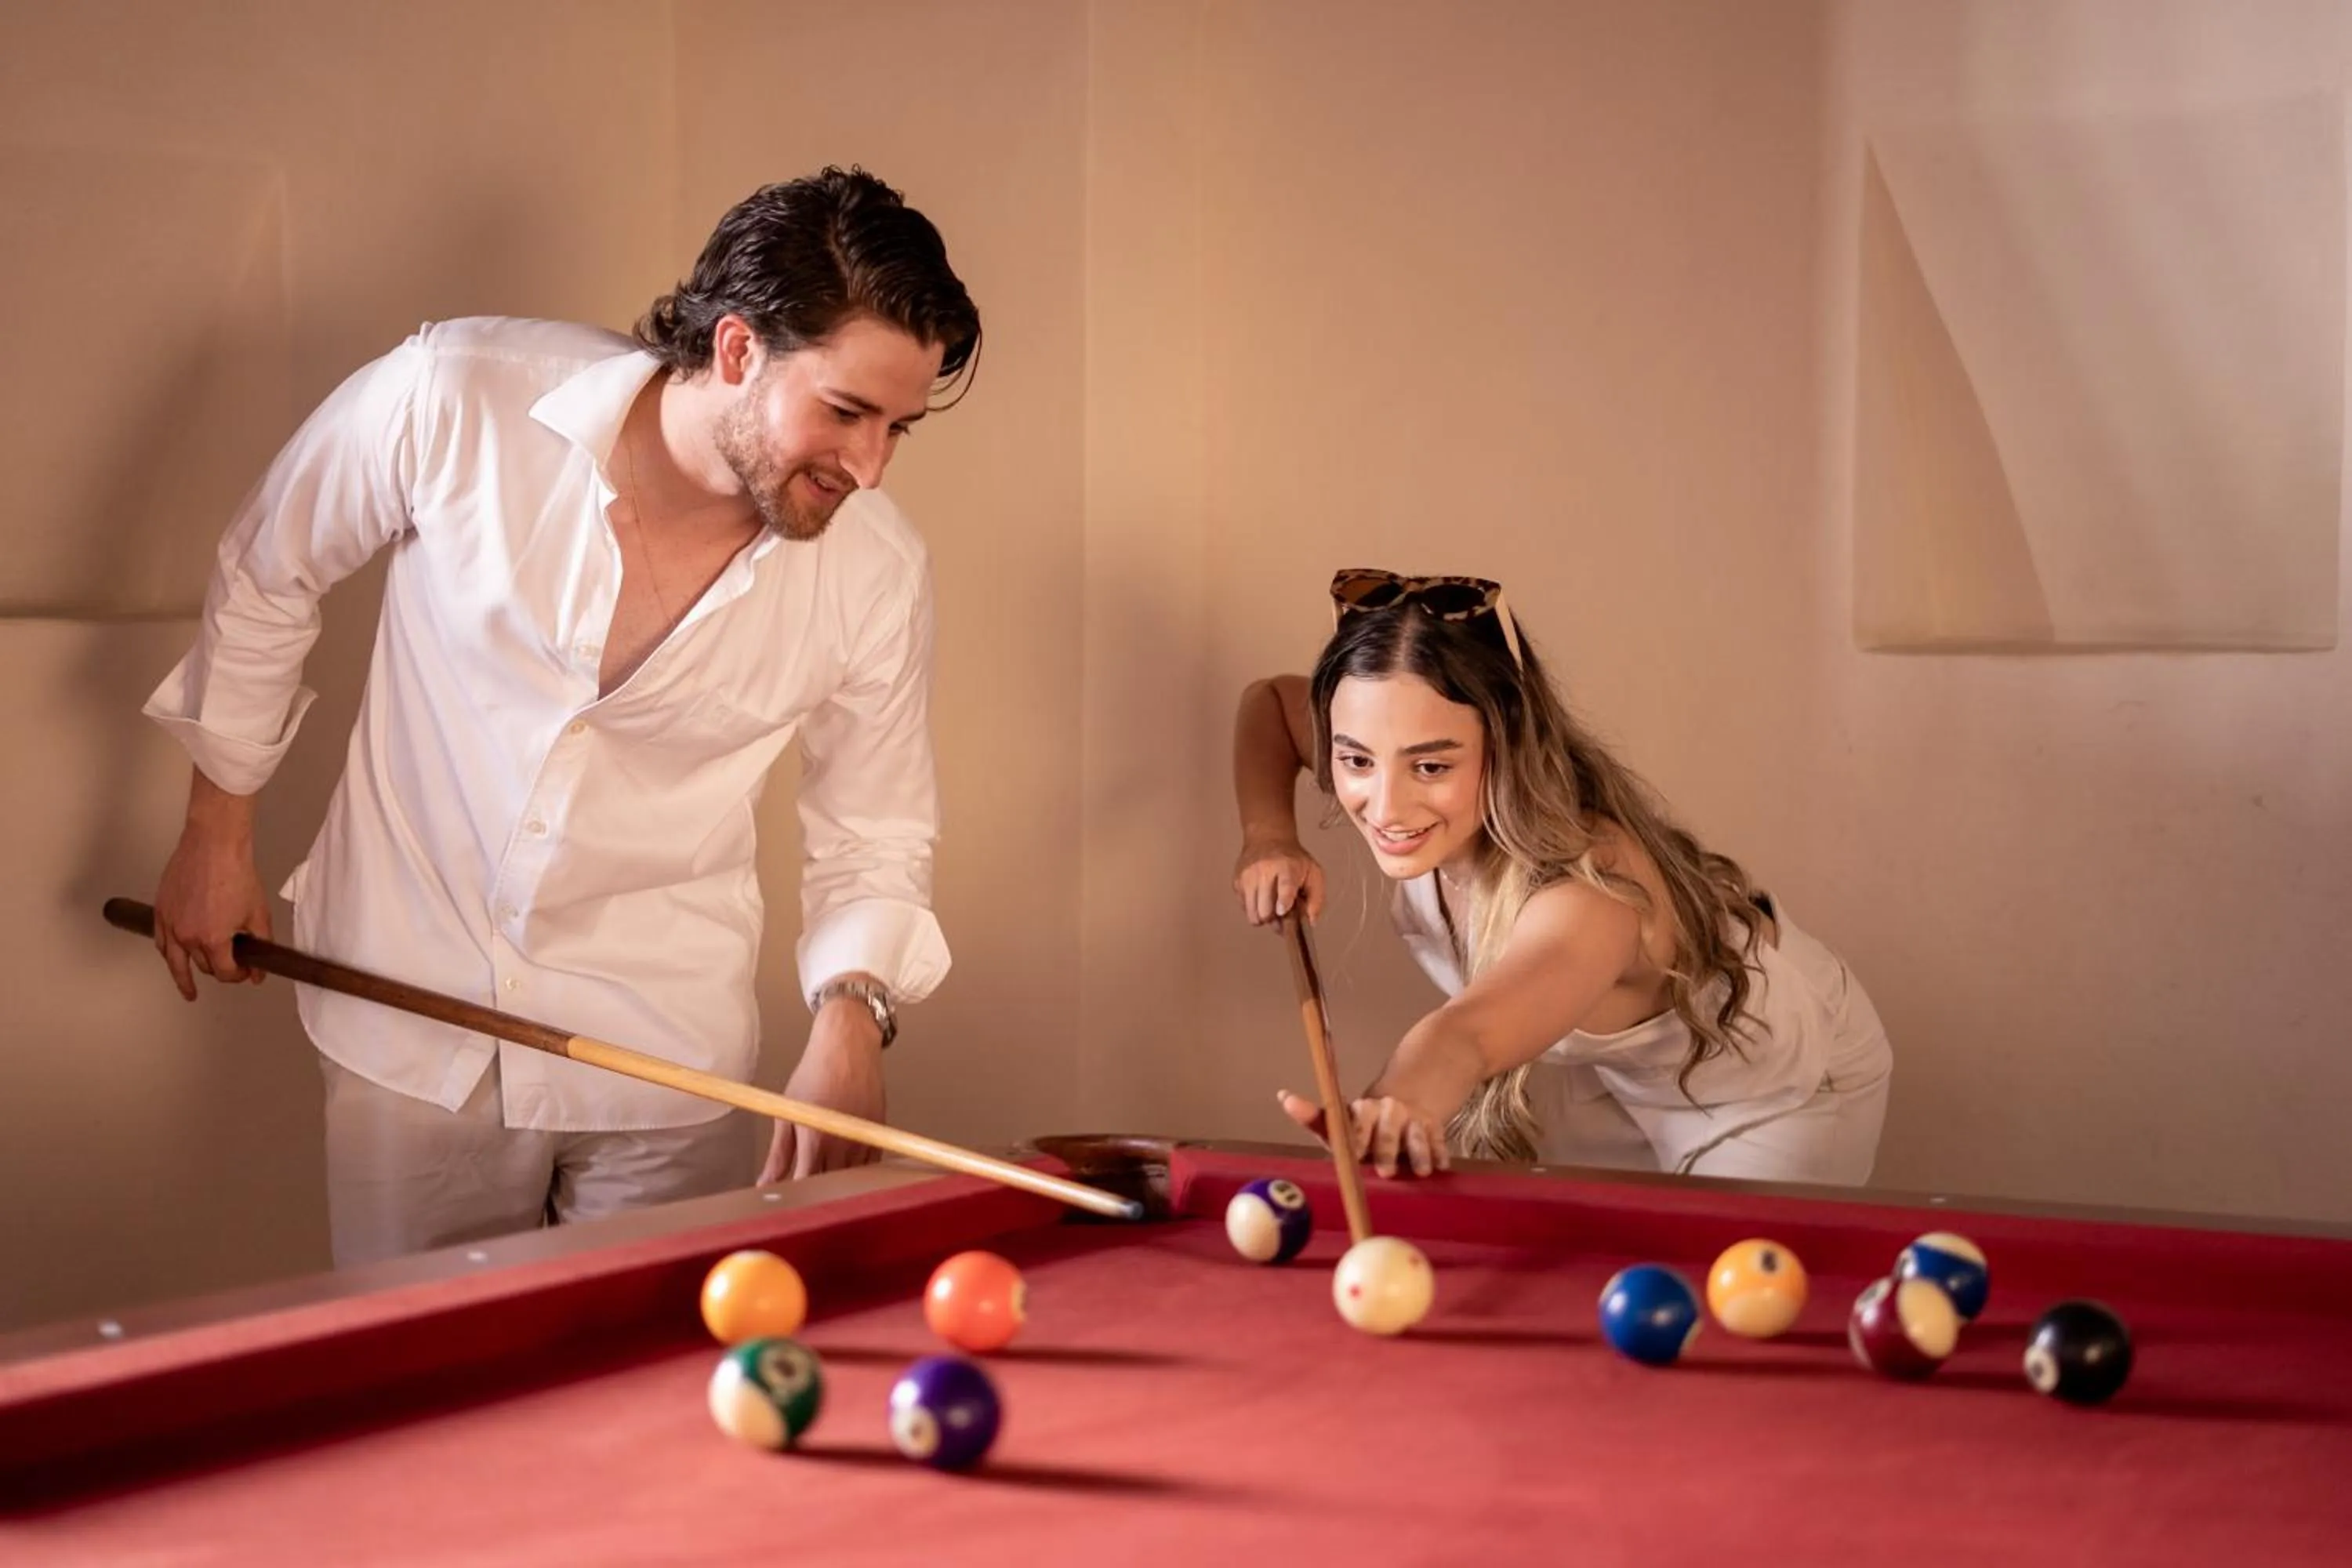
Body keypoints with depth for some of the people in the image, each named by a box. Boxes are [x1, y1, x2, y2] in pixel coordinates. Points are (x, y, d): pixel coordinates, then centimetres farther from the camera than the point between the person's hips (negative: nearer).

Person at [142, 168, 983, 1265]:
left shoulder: (876, 573, -16)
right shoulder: (453, 401, -20)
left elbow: (876, 839, -1)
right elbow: (267, 576, 0)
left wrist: (850, 1018, -20)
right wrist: (218, 832, 6)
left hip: (661, 1050, 1)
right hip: (409, 1007, 0)